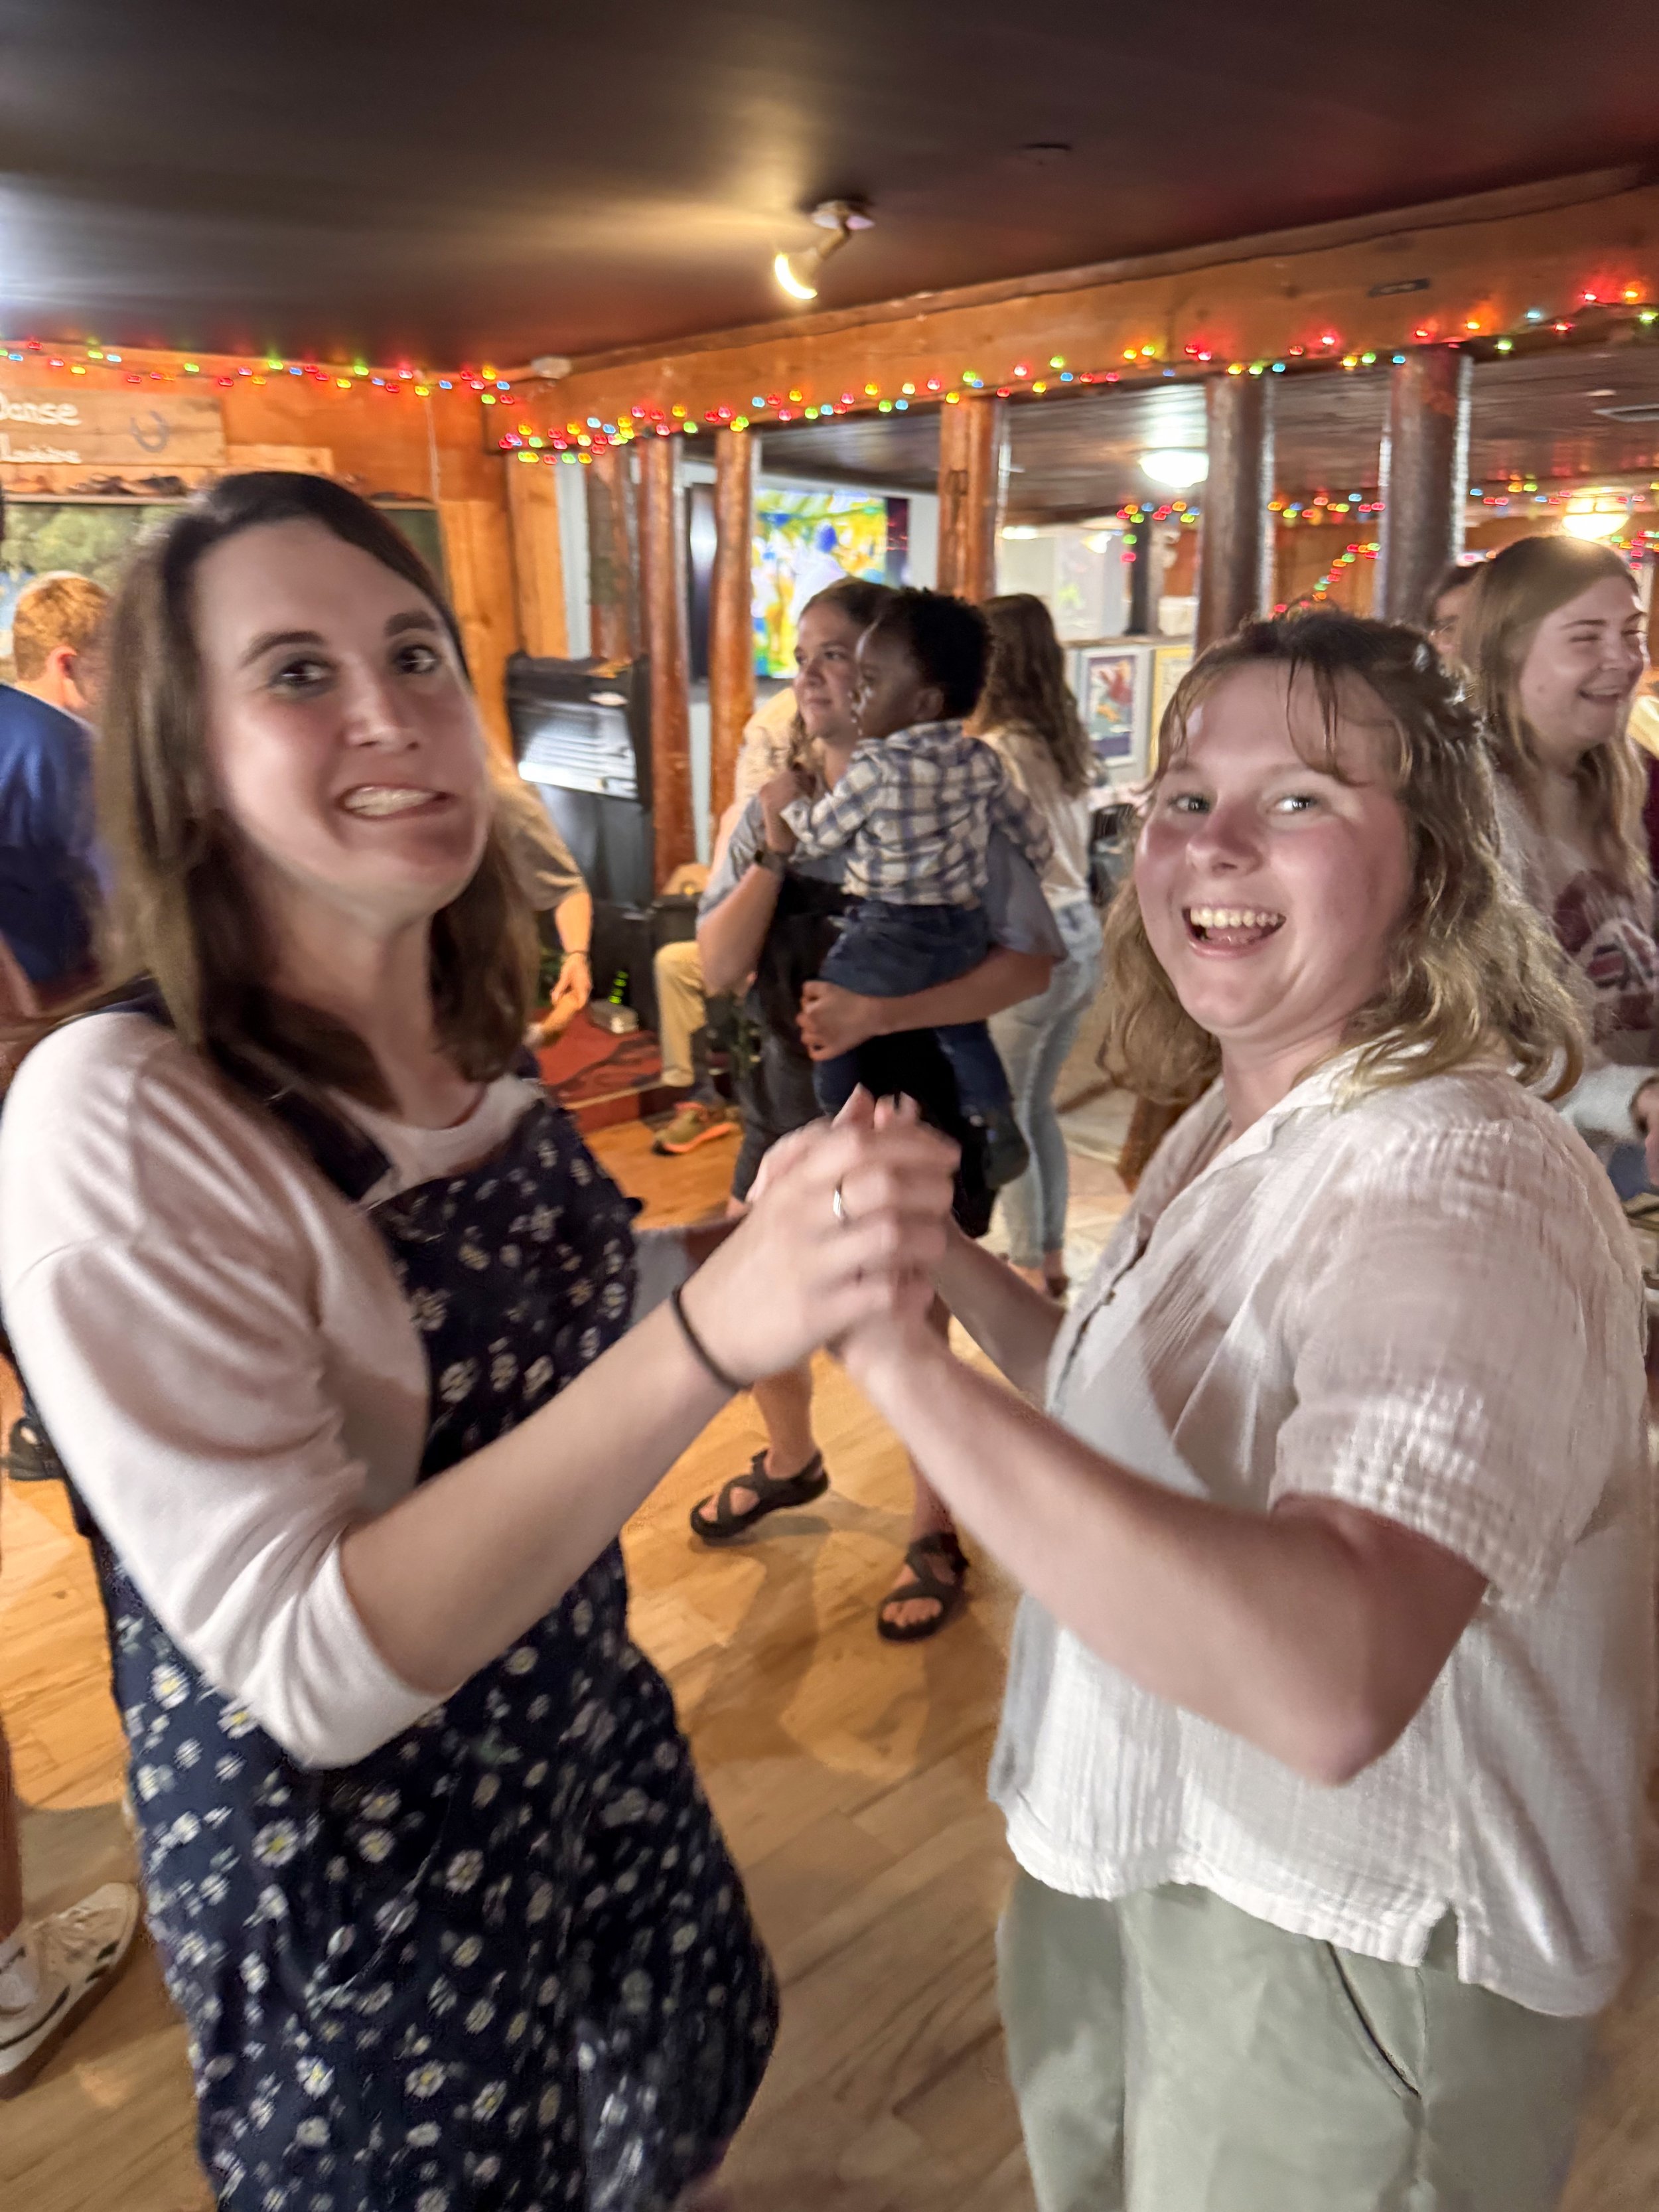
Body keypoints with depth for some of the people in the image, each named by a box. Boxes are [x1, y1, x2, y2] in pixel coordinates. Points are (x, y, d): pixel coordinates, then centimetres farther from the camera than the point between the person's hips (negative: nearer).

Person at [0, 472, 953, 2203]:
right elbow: (313, 1668, -30)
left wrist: (771, 1237, -8)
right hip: (342, 1856, -6)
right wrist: (709, 1335, -41)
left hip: (587, 1735, 7)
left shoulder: (460, 1036, -6)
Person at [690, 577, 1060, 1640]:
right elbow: (719, 967, -2)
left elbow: (1031, 961, -17)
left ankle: (935, 1540, 30)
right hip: (794, 1089, 5)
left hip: (915, 1096, -5)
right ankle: (791, 1462, 48)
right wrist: (775, 851, -15)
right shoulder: (775, 808, 3)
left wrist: (880, 1014, -26)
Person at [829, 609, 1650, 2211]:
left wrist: (898, 1356, -45)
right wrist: (943, 1261, -1)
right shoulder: (1235, 1124, 1)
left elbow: (1330, 1685, -43)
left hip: (1345, 1945, -8)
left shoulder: (1459, 1188, -29)